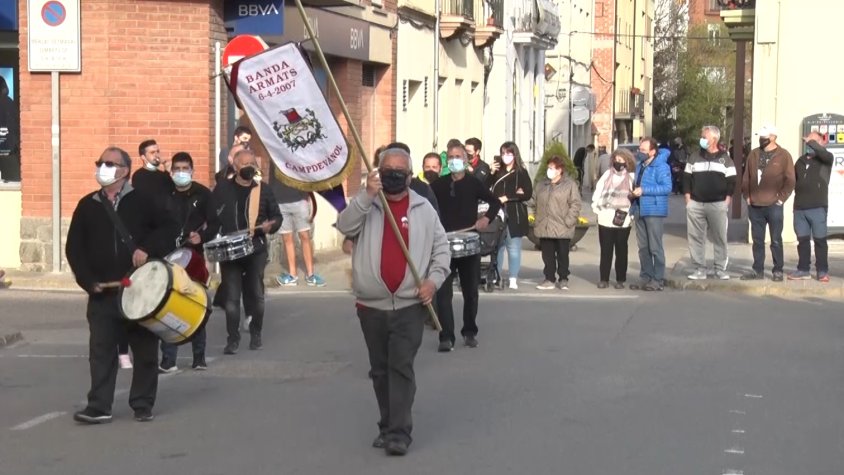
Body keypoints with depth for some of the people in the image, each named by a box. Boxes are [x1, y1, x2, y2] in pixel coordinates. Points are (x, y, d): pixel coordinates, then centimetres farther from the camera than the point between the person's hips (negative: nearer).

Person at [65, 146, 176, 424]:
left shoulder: (143, 200, 1)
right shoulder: (87, 205, 9)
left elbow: (168, 229, 0)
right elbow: (74, 247, 9)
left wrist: (148, 248, -17)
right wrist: (88, 281, -2)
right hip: (102, 292, 2)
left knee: (145, 349, 4)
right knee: (101, 349, -1)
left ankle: (143, 405, 15)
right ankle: (99, 407, 2)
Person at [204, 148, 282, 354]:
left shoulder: (262, 190, 7)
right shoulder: (222, 188, 4)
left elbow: (277, 216, 12)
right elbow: (212, 218, 4)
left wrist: (271, 225, -9)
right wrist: (206, 242, -5)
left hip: (256, 250, 1)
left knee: (256, 295, 5)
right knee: (231, 296, -3)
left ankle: (256, 335, 21)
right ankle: (233, 338, 2)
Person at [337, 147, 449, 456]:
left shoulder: (423, 208, 5)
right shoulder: (366, 205, 4)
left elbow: (441, 249, 8)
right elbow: (345, 226, -15)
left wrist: (433, 280, -7)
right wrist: (367, 195, -23)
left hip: (410, 304, -2)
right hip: (371, 304, 2)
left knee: (401, 367, -9)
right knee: (380, 370, 11)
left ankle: (399, 432, -9)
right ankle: (387, 426, 23)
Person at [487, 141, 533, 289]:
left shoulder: (521, 173, 2)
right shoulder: (498, 171, 13)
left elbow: (528, 194, -5)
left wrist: (508, 198, -8)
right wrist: (491, 174, -5)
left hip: (514, 216, -3)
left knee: (513, 248, -3)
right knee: (497, 246, 4)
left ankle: (513, 279, 0)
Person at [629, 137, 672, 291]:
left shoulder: (661, 167, -11)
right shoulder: (640, 166, 16)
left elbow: (667, 187, -20)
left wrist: (644, 190, -21)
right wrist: (634, 191, 6)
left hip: (654, 211, -8)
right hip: (639, 211, 8)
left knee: (655, 247, -4)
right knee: (643, 247, 11)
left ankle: (658, 280, 2)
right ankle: (645, 277, 18)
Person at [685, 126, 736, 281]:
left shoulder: (725, 159, 4)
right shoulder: (695, 157, 10)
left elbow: (731, 181, 3)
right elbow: (687, 178, 10)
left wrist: (727, 201, -4)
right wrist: (688, 199, 2)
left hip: (718, 204, -2)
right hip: (695, 204, 2)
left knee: (720, 238, 1)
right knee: (695, 237, 1)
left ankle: (720, 268, 8)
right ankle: (699, 269, 7)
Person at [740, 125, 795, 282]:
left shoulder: (783, 155, -3)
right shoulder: (753, 154, 10)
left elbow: (790, 180, -4)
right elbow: (746, 177, 14)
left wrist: (781, 199, -8)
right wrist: (747, 196, 6)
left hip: (773, 206, -4)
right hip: (754, 206, 4)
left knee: (776, 240, 2)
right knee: (757, 240, 9)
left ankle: (778, 271, 9)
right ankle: (758, 270, 16)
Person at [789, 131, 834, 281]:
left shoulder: (825, 159, 1)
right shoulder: (801, 161, 16)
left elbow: (825, 154, -24)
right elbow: (793, 180, 24)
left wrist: (812, 142, -17)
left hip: (817, 207, -5)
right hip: (799, 207, 5)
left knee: (820, 239, 0)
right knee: (802, 239, 8)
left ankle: (822, 271, 5)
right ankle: (803, 270, 15)